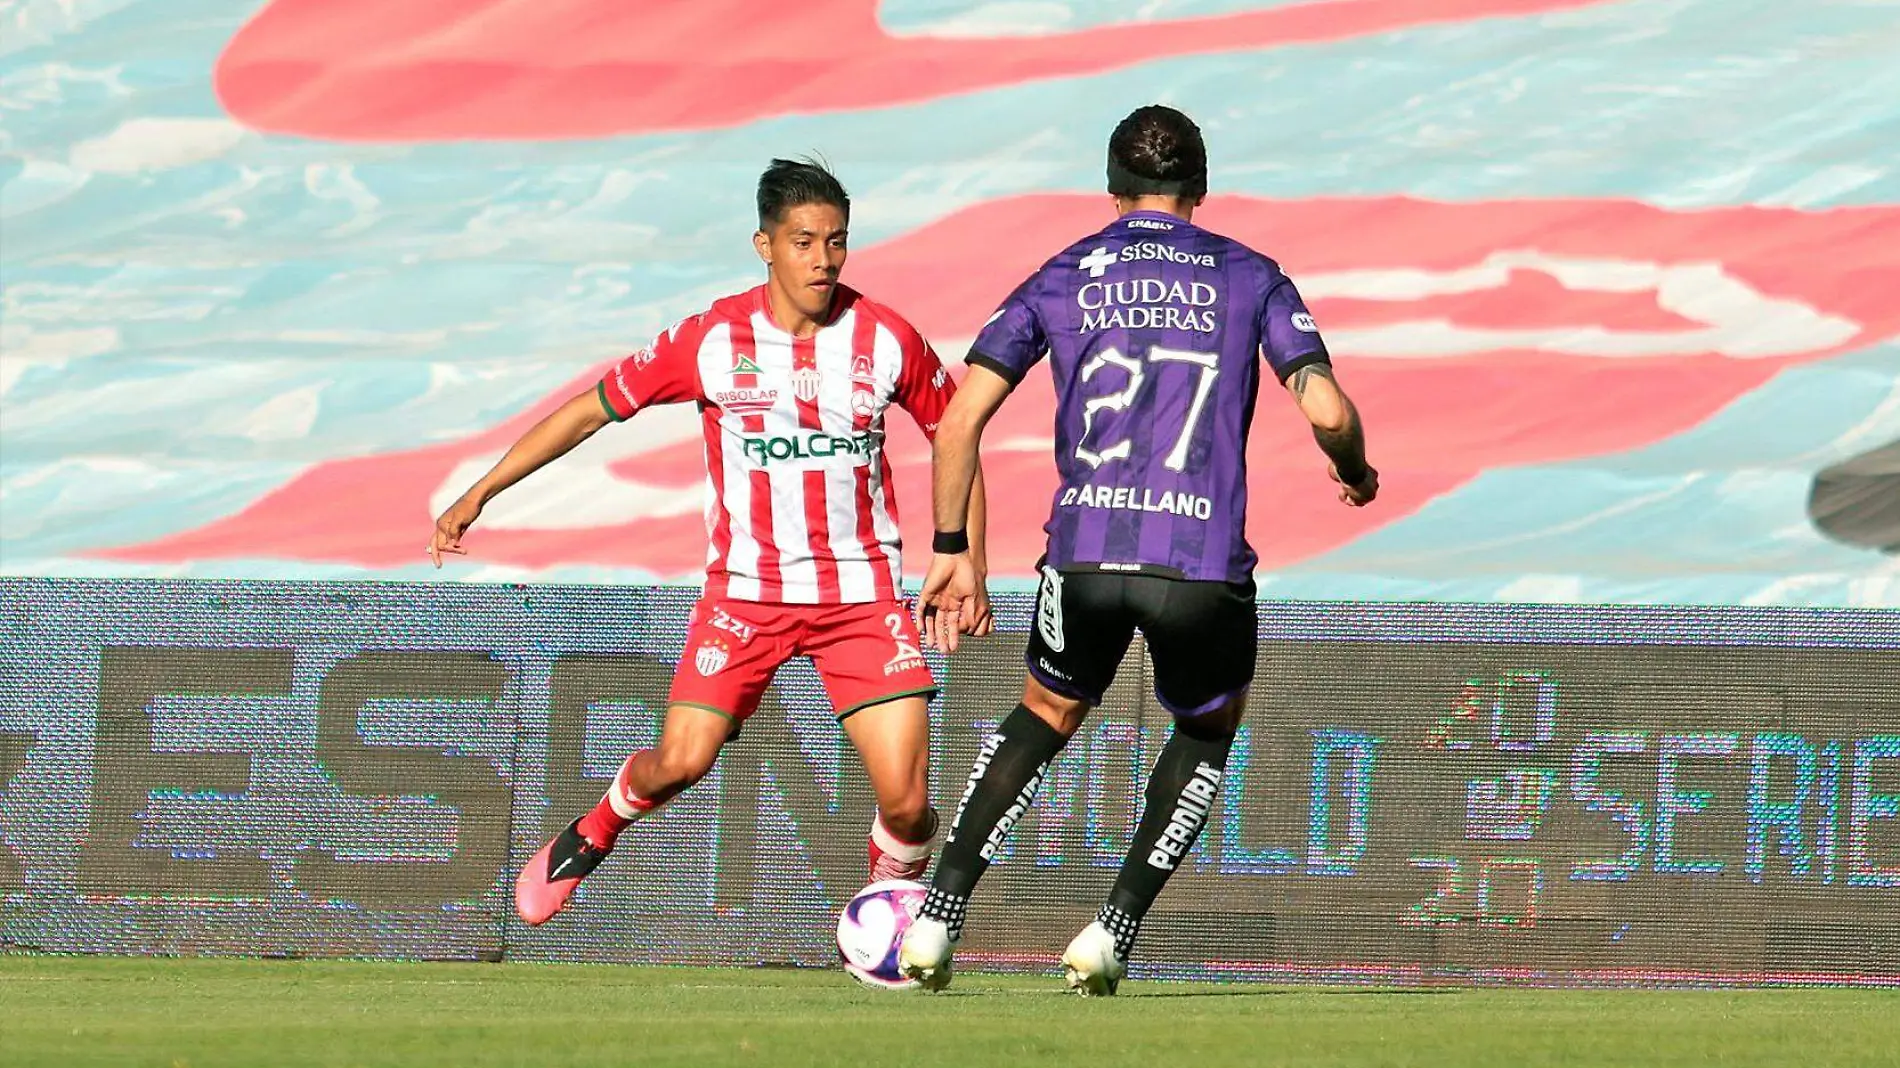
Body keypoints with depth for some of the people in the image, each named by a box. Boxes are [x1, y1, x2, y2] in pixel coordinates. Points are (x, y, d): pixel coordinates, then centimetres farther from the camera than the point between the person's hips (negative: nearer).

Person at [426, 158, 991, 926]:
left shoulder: (886, 339, -3)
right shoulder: (712, 341, -6)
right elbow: (590, 410, 2)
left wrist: (969, 569, 4)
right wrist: (479, 493, -1)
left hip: (862, 594, 1)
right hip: (745, 593, -1)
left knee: (906, 799, -12)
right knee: (681, 761, -16)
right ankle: (590, 836, 18)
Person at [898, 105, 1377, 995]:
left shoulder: (1062, 278, 15)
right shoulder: (1249, 277, 12)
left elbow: (959, 421, 8)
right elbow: (1327, 411, 1)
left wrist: (952, 551, 16)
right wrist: (1356, 473, 23)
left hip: (1084, 553, 1)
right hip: (1203, 562, -1)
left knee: (1043, 718, 28)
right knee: (1208, 732, 27)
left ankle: (937, 920, 15)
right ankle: (1113, 930, 12)